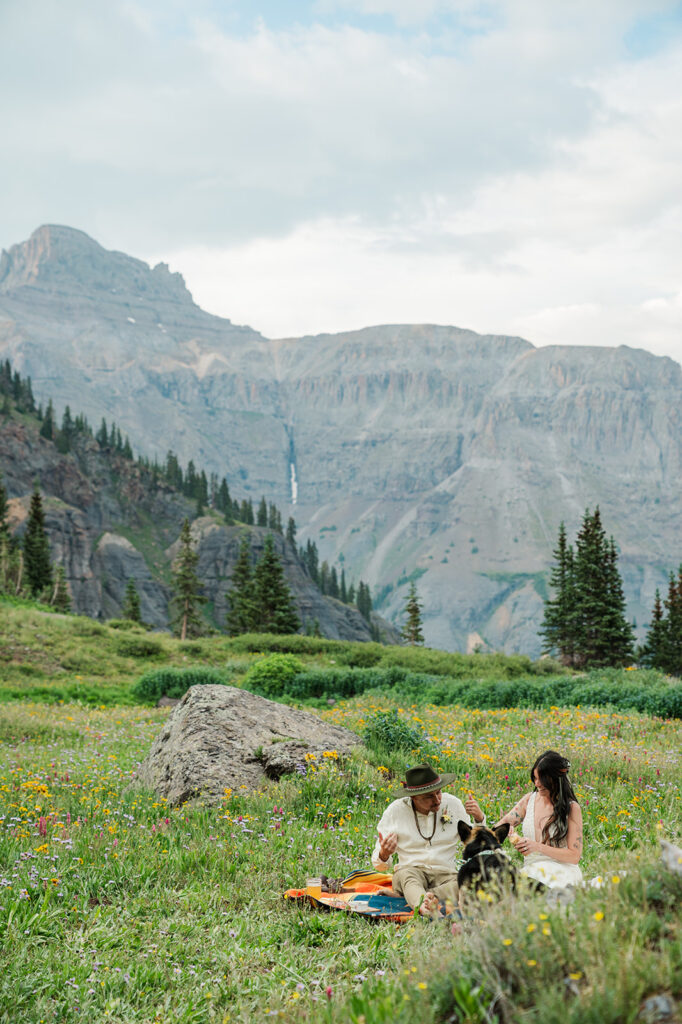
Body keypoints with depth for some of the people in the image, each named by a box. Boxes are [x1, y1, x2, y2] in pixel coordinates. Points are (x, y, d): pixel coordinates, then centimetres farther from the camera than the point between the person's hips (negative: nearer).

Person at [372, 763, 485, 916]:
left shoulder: (453, 803, 3)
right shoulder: (395, 811, -1)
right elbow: (380, 866, 2)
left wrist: (479, 818, -6)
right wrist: (384, 855, -22)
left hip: (445, 873, 2)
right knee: (405, 875, -38)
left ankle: (418, 899, -45)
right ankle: (425, 908, -68)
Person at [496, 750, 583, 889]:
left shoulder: (571, 808, -3)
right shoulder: (530, 799, 10)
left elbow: (574, 856, -6)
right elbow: (503, 825, 14)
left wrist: (538, 847, -17)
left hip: (560, 871, -4)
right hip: (530, 868, 4)